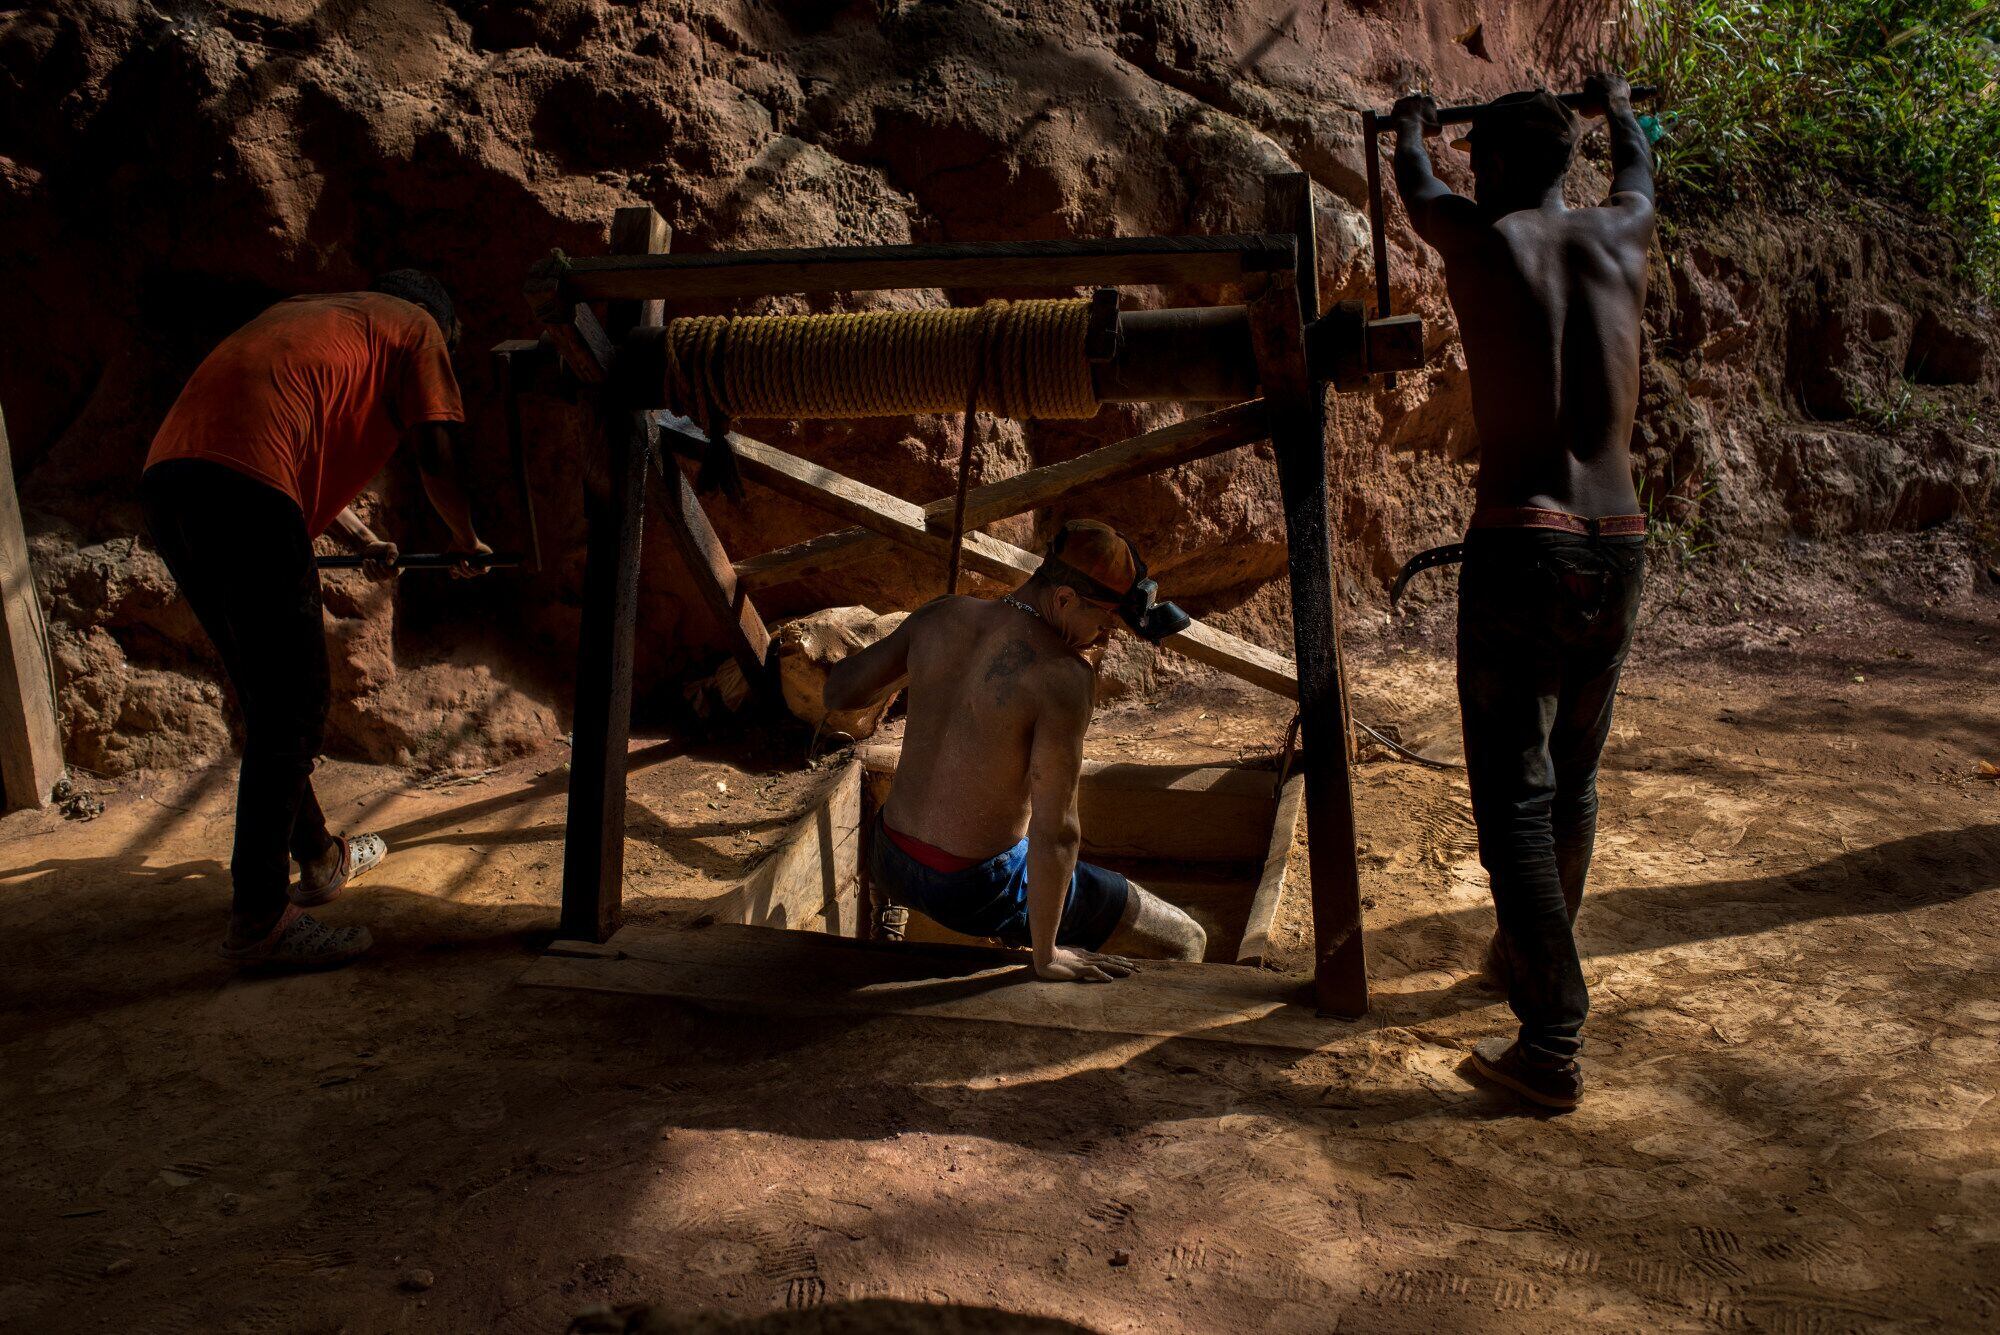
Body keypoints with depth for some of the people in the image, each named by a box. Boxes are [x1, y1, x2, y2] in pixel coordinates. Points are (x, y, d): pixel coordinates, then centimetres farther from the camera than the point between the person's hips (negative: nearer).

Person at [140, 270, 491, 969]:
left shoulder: (309, 311, 39)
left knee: (269, 701, 19)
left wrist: (362, 537, 53)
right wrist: (468, 542, 27)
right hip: (244, 490, -9)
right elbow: (436, 453, 10)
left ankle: (320, 858, 33)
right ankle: (259, 919, -3)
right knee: (291, 713, -5)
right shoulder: (415, 327, 17)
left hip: (168, 472, 9)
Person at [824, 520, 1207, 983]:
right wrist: (1046, 956, -14)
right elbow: (1056, 829, -25)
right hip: (979, 890, -7)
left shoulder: (940, 617, -5)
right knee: (1186, 942, 6)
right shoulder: (1065, 675, -24)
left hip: (890, 868, 7)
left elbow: (839, 692, 9)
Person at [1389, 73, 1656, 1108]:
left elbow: (1412, 189, 24)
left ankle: (1553, 1046, -3)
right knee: (1573, 781, 20)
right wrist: (1619, 111, 59)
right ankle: (1532, 955, 40)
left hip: (1520, 549, -5)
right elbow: (1640, 177, 36)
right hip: (1618, 552, 6)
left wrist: (1412, 127, 47)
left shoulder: (1481, 237, 0)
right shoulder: (1619, 238, 11)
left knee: (1516, 801, -3)